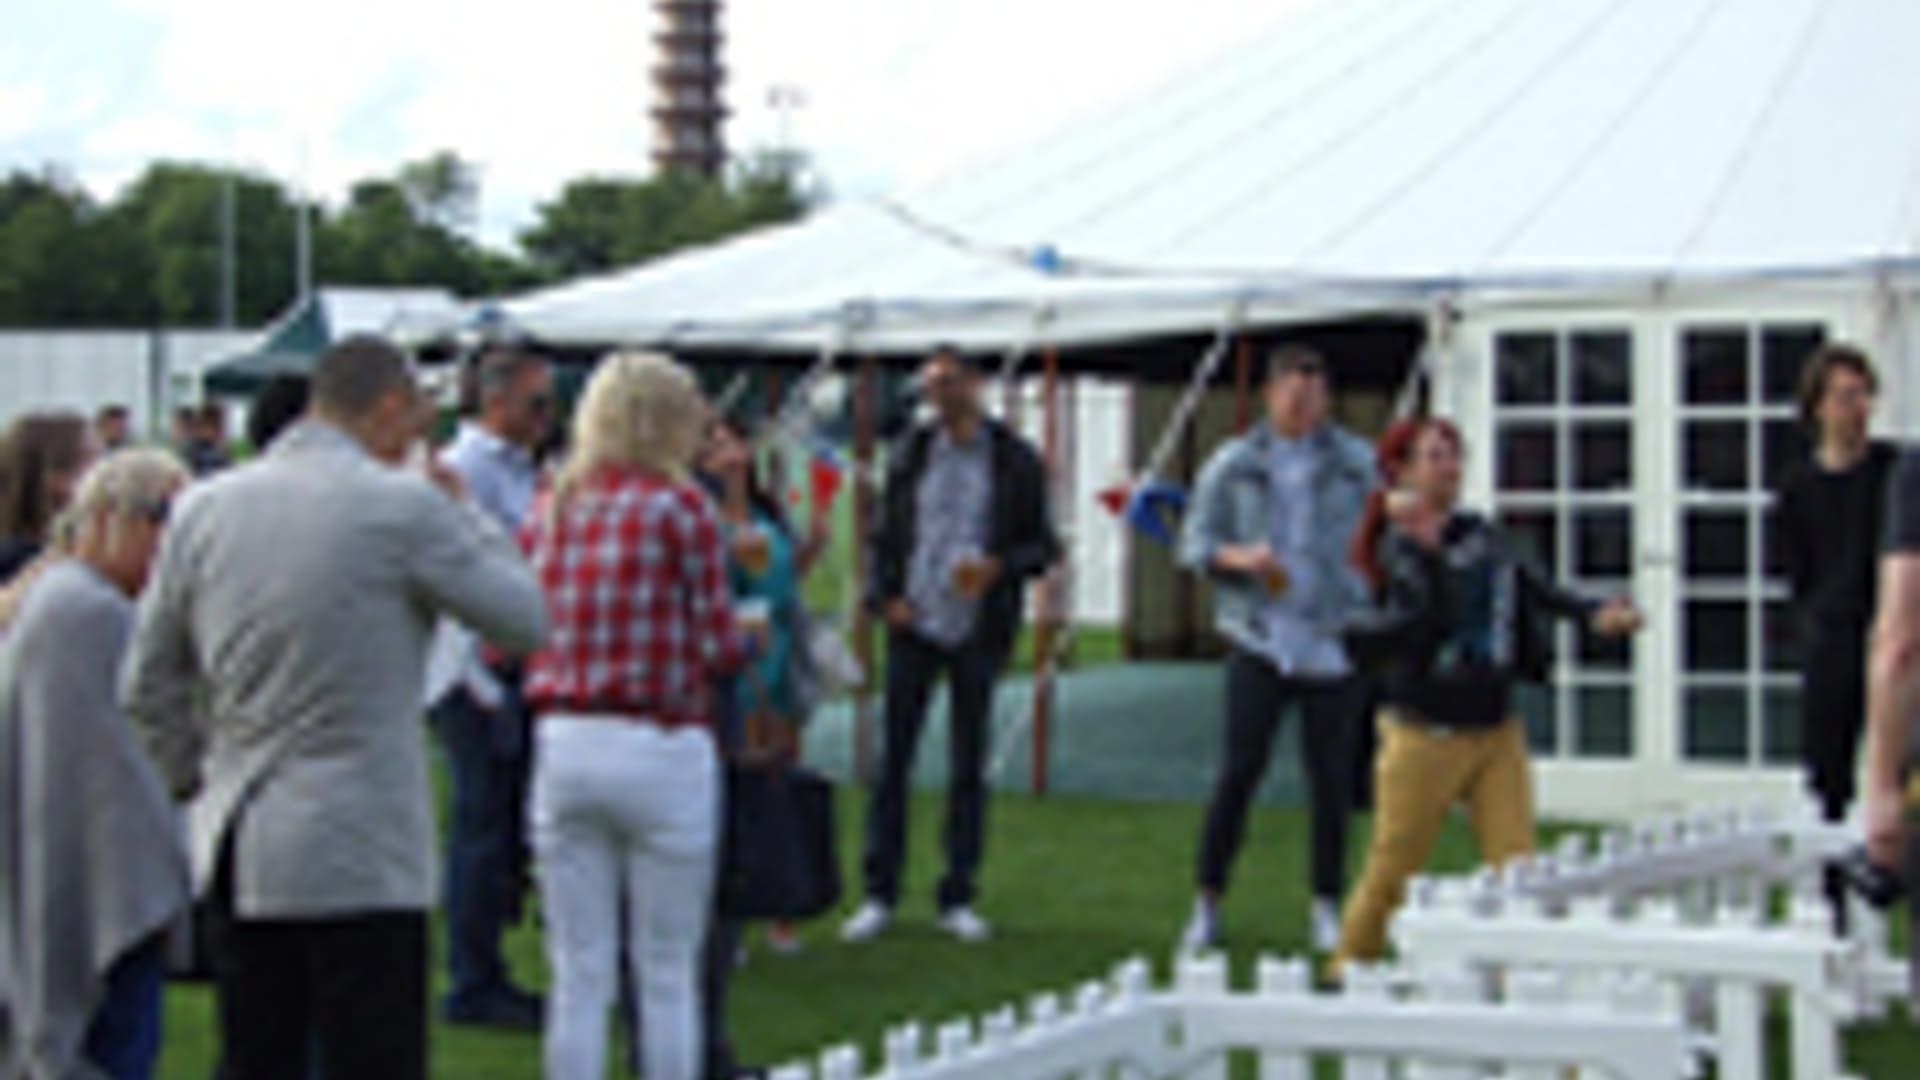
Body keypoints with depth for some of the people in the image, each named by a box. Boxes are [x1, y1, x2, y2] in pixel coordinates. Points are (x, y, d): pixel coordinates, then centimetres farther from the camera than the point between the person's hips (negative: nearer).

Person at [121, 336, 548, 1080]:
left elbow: (148, 688, 12)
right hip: (360, 858, -6)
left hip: (237, 850, 6)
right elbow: (526, 623, -2)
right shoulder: (403, 507, -11)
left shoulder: (202, 507, 6)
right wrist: (464, 513, 9)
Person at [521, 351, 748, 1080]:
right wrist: (746, 633, 14)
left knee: (577, 975, 8)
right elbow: (718, 649, -7)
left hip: (563, 744, 4)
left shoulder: (550, 513, 7)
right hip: (659, 748, -4)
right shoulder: (679, 506, -7)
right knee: (669, 974, 6)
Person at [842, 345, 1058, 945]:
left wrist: (997, 567, -17)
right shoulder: (911, 454, 7)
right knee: (893, 760, 1)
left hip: (977, 631, -1)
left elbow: (1043, 546, 1)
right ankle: (879, 895, 8)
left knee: (969, 767, 4)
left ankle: (958, 899, 13)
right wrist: (885, 596, -4)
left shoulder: (1015, 461, 1)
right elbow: (884, 535, 12)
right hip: (914, 626, 1)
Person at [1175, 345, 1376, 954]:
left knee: (1332, 778, 3)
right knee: (1239, 771, -5)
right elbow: (1194, 543, 5)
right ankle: (1208, 905, 5)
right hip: (1260, 638, -1)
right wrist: (1239, 557, -15)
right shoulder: (1233, 466, 6)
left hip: (1334, 644, 1)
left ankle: (1328, 909, 15)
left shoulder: (1356, 464, 8)